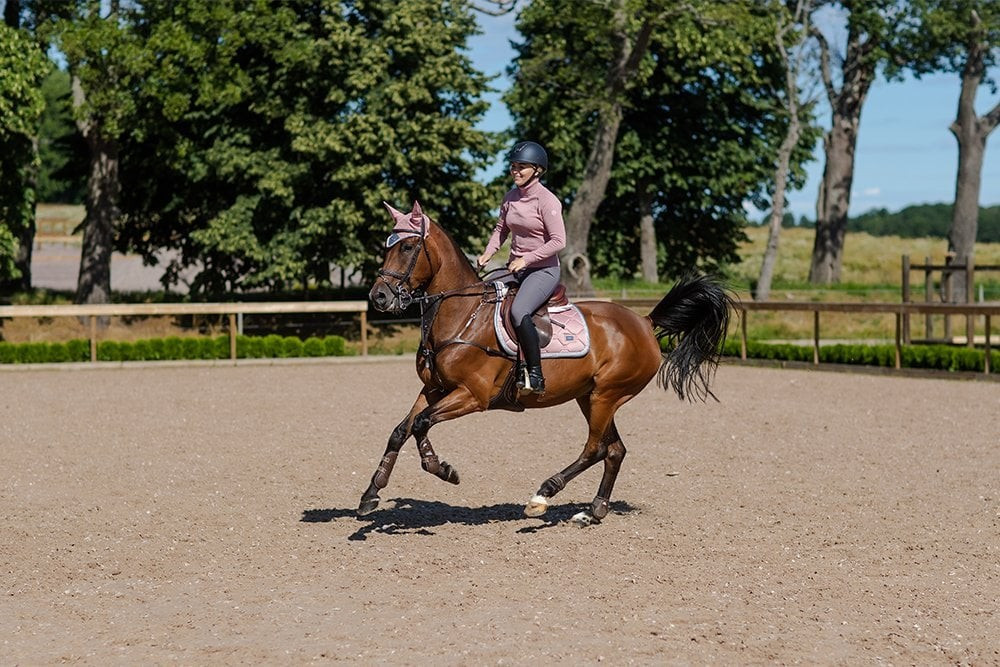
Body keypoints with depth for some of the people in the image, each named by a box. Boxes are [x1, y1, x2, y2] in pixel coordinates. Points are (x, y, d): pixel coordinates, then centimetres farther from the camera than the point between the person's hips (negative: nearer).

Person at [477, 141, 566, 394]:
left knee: (518, 311, -32)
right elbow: (501, 228, 20)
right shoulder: (511, 197, 8)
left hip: (544, 269, -8)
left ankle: (535, 375, -23)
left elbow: (558, 241, -18)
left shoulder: (547, 200, -14)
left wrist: (526, 259, -21)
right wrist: (489, 252, 3)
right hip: (515, 267, 8)